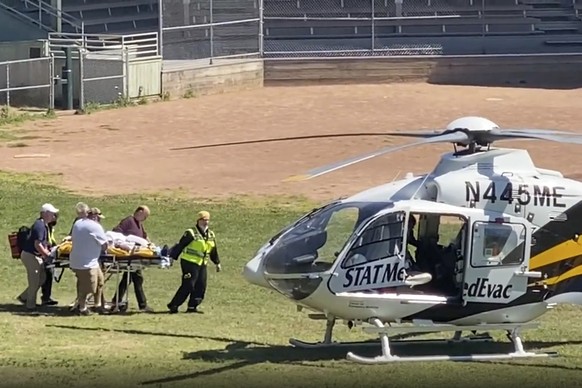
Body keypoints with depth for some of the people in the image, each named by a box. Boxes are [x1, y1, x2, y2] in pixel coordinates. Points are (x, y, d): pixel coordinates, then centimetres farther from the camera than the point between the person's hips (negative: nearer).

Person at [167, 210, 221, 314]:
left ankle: (192, 306, 11)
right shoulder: (191, 233, -9)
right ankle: (173, 305, -6)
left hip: (202, 264, 7)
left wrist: (217, 263, 26)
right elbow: (180, 246, -11)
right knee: (188, 285, -12)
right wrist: (172, 258, -14)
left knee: (201, 286, 2)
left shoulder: (211, 235, 13)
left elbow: (213, 251, 24)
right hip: (190, 263, -7)